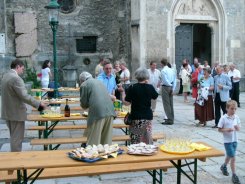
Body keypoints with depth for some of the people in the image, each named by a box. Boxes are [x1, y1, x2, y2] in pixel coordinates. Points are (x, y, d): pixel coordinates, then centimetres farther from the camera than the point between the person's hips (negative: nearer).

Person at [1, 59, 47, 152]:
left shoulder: (5, 76, 9)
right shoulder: (16, 78, -22)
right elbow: (25, 96, -26)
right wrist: (39, 104, -17)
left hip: (8, 112, 10)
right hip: (16, 113, -10)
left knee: (14, 137, 21)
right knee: (17, 138, 1)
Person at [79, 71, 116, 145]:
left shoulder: (84, 85, 6)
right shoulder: (99, 81, 25)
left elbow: (84, 103, 5)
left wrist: (85, 106, 28)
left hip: (98, 113, -6)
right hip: (110, 111, 6)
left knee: (94, 140, 2)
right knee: (107, 139, 13)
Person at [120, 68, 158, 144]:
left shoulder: (132, 88, -10)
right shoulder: (150, 87, -3)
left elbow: (126, 103, -10)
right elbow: (155, 97, 17)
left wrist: (123, 92, 4)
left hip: (136, 117, -3)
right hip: (148, 116, 3)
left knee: (135, 142, 3)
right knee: (148, 140, 13)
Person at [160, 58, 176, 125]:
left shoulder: (163, 70, -12)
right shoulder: (171, 70, 10)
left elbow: (165, 81, -19)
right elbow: (174, 80, 9)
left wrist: (170, 85, -3)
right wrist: (173, 88, 7)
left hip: (165, 87, -8)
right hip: (171, 88, 8)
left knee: (166, 104, -3)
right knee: (171, 104, 13)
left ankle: (169, 120, -2)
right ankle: (171, 119, 20)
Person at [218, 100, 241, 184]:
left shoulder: (236, 117, 0)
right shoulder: (223, 118, -14)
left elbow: (239, 128, 8)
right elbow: (219, 129, -10)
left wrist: (237, 128, -15)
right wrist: (227, 130, -26)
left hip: (235, 140, 6)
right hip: (227, 141, -6)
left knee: (229, 156, 23)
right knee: (233, 158, -7)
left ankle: (224, 166, 48)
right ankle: (234, 175, 3)